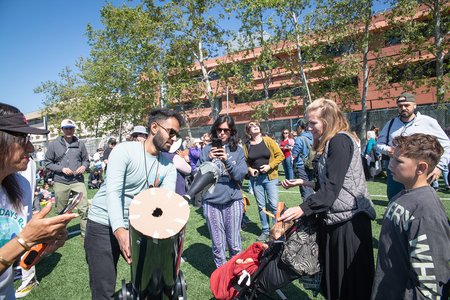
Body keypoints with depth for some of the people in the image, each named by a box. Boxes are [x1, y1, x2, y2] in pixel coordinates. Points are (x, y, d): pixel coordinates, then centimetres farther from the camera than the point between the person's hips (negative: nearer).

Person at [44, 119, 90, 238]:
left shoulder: (80, 144, 6)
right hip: (60, 183, 0)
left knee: (84, 208, -7)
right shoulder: (54, 144, 2)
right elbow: (48, 163, 4)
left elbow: (86, 160, 15)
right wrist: (62, 169, -10)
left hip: (78, 181, 0)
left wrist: (84, 166, -8)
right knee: (61, 211, 14)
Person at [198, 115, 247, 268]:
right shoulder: (207, 149, 4)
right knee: (218, 245, 10)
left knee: (234, 244, 9)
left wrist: (226, 160, -20)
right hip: (211, 202, 1)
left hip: (233, 200, 0)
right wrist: (208, 159, -16)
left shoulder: (237, 150, 3)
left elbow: (240, 175, -6)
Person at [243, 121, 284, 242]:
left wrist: (270, 166, -13)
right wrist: (250, 169, -9)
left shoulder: (268, 140, -3)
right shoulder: (246, 145, 1)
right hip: (255, 178, 2)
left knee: (273, 204, -2)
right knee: (261, 205, 11)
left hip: (270, 177, -2)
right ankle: (265, 230, 25)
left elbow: (280, 155, -4)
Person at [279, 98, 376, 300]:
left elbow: (333, 186, -22)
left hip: (348, 219, -9)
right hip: (335, 217, 9)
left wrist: (303, 209, -27)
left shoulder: (340, 140, -14)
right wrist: (303, 182, 13)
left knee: (351, 279, 3)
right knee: (335, 275, 17)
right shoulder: (330, 144, 15)